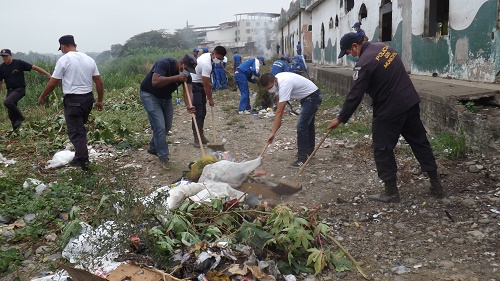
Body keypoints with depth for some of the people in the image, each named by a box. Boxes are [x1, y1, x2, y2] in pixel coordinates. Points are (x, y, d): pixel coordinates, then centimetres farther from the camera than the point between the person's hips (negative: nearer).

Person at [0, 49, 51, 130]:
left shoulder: (19, 63, -8)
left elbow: (34, 67, -8)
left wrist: (47, 74, -14)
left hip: (19, 89, -5)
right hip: (10, 90, 5)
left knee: (7, 102, -29)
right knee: (11, 114, 6)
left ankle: (20, 117, -9)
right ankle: (15, 130, 19)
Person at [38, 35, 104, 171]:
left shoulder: (64, 60, -8)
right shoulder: (89, 59, 8)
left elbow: (53, 83, -6)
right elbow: (98, 81, 8)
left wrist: (42, 97, 8)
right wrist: (100, 100, 16)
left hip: (73, 100, -6)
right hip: (88, 98, 6)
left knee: (75, 131, 0)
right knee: (80, 128, 19)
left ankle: (82, 160, -4)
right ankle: (81, 156, 24)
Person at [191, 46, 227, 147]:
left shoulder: (208, 56, 2)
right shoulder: (207, 64, -28)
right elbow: (206, 84, -23)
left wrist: (209, 84, 17)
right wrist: (210, 99, -15)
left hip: (200, 84, 10)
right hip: (194, 85, -10)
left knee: (203, 111, 11)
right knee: (198, 112, -13)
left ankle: (201, 135, 19)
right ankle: (197, 139, -11)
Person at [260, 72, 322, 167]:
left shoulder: (284, 85, -35)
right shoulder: (276, 81, -7)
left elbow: (279, 111, -36)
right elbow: (278, 99, 7)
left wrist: (273, 132, -36)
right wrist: (277, 121, 2)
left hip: (313, 97, -11)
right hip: (306, 97, 11)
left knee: (301, 126, -17)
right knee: (308, 124, 23)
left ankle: (302, 159, -11)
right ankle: (309, 151, 42)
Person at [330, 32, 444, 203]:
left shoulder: (364, 63, -17)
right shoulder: (384, 47, 9)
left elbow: (355, 95, -15)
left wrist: (340, 119, -6)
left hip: (389, 110, -9)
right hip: (411, 102, 9)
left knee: (382, 149, 4)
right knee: (420, 142, 16)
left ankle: (391, 192, 11)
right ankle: (436, 185, 25)